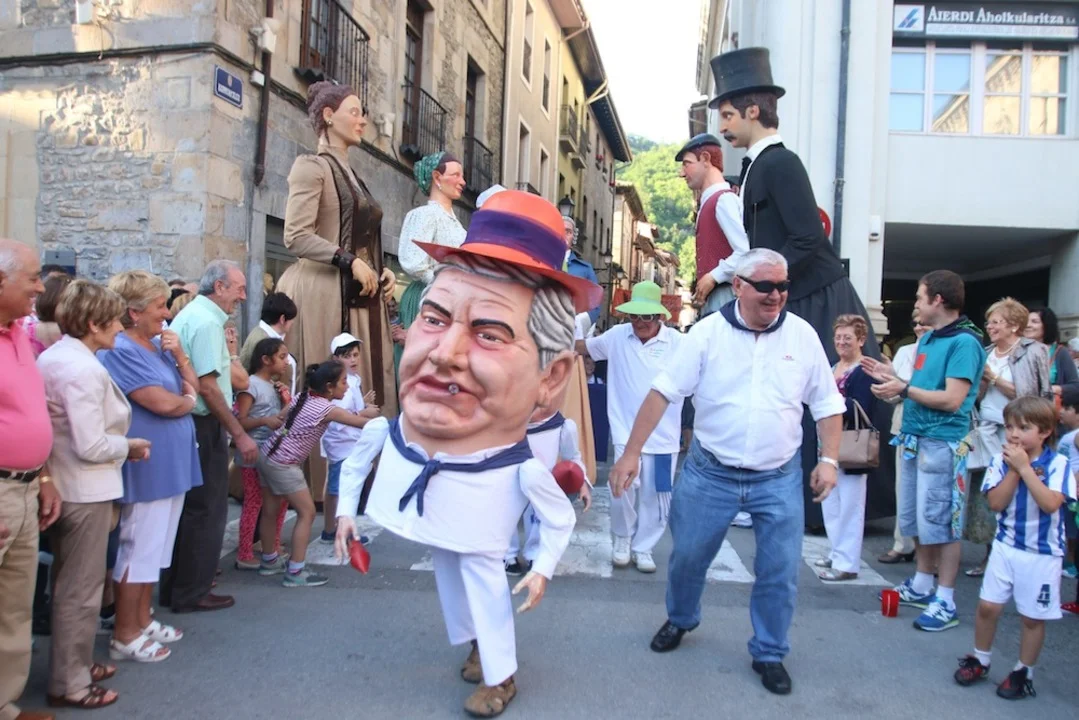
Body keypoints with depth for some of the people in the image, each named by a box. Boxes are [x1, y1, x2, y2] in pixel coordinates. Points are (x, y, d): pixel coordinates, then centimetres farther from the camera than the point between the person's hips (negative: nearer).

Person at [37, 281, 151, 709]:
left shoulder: (52, 356, 7)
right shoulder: (85, 369, -23)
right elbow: (91, 446, -25)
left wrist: (120, 441, 9)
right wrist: (129, 446, -9)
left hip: (61, 485, 10)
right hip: (85, 490, -10)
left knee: (68, 583, 21)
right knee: (81, 589, 4)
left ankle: (72, 665, 36)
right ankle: (69, 684, 17)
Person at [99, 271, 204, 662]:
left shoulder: (159, 344, 10)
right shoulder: (120, 350, -16)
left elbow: (193, 387, 9)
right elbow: (160, 402, -22)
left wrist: (179, 354, -5)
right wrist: (187, 401, -2)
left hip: (171, 463, 9)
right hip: (147, 465, -9)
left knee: (156, 547, 17)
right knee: (139, 549, 1)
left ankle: (143, 620, 30)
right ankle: (124, 636, 13)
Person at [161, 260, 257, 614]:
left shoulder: (190, 314, 15)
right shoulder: (207, 322, -16)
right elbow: (207, 386, -21)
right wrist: (240, 435, -18)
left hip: (185, 423, 10)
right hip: (202, 426, -10)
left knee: (188, 508, 17)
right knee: (206, 510, 0)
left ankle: (174, 586, 28)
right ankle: (192, 594, 10)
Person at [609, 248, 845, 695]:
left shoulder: (803, 335, -2)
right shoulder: (708, 332, -9)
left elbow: (827, 403, 6)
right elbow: (663, 391, -10)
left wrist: (829, 460, -4)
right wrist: (632, 453, -14)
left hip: (779, 478, 1)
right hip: (709, 473, -1)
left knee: (781, 571, 5)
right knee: (687, 557, 12)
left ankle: (769, 654, 27)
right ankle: (680, 620, 42)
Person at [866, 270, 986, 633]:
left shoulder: (964, 342, -12)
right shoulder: (927, 339, 14)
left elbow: (952, 399, -19)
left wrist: (904, 389, -15)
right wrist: (891, 377, 11)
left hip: (942, 444, -9)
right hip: (913, 439, 9)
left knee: (939, 522, -3)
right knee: (915, 519, 15)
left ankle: (946, 602, 7)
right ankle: (921, 586, 29)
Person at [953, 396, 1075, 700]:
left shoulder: (1058, 463, -11)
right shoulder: (1002, 461, -3)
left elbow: (1051, 504, -24)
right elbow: (996, 503, -11)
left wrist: (1025, 467, -24)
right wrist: (1013, 470, -18)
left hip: (1042, 554, -3)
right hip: (1005, 547, 3)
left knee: (1033, 617, 8)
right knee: (988, 606, 5)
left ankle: (1023, 672, 25)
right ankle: (979, 660, 25)